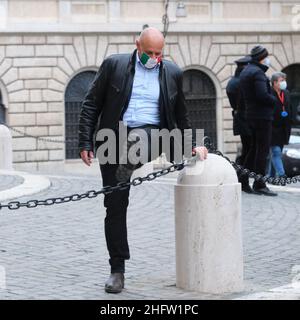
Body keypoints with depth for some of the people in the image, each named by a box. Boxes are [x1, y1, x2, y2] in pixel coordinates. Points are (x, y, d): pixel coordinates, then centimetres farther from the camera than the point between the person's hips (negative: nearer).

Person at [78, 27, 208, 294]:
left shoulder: (172, 73, 8)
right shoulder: (114, 65, 3)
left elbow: (181, 114, 21)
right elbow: (91, 105, 4)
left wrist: (192, 144, 16)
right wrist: (86, 143, -3)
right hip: (114, 140, 0)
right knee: (115, 205, 0)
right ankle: (117, 269, 7)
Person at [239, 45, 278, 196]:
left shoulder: (245, 72, 16)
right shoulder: (257, 72, -15)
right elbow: (263, 95, -25)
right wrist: (275, 100, -7)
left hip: (251, 114, 10)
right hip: (262, 115, -10)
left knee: (254, 148, 16)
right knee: (263, 150, -7)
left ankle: (243, 180, 19)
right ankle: (259, 185, -7)